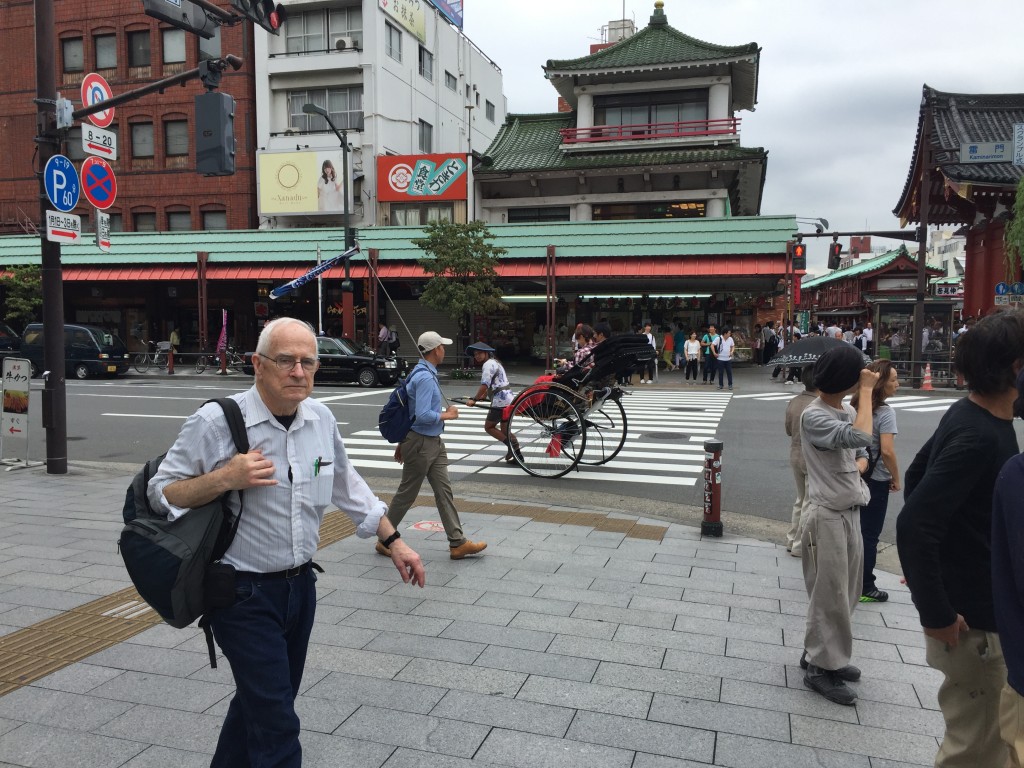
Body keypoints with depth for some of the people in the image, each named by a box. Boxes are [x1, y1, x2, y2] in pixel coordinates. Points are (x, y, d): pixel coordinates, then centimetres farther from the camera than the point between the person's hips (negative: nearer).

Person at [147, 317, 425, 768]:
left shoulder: (321, 419, -1)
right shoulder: (216, 422, -17)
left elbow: (347, 487, 12)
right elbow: (160, 493, -10)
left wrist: (393, 541, 12)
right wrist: (226, 478, -26)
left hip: (300, 585, 6)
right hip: (244, 594, -6)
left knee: (261, 701, 23)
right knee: (277, 727, -3)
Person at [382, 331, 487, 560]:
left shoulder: (424, 373, 11)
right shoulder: (425, 378, -20)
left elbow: (410, 410, 17)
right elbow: (423, 415, -29)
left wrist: (402, 442, 22)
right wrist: (447, 415, -13)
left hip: (434, 443, 10)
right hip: (421, 443, -10)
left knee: (444, 491, 8)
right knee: (407, 494, 3)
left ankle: (457, 542, 10)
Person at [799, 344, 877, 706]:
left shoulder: (848, 412, 8)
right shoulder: (813, 416, -19)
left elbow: (861, 453, 17)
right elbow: (860, 437, -32)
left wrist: (857, 467, -7)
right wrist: (867, 391, -21)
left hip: (850, 512, 9)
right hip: (828, 516, -9)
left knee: (845, 594, 18)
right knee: (829, 596, 1)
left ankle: (821, 654, 34)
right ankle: (820, 668, 16)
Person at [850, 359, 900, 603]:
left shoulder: (855, 407, 3)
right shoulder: (885, 412, -18)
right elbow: (887, 451, -25)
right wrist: (896, 479, -13)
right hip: (876, 481, -7)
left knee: (856, 530, 18)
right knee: (869, 534, 5)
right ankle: (865, 588, 15)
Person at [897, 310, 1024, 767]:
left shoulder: (971, 415, 3)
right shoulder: (979, 437, -26)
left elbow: (916, 475, 15)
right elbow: (913, 527, -32)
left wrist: (935, 579, 18)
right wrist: (937, 616, -23)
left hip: (973, 601, 9)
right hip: (972, 618, -9)